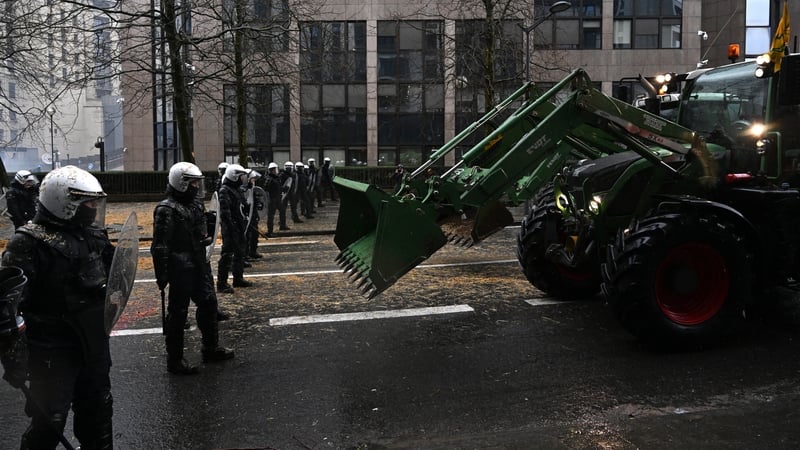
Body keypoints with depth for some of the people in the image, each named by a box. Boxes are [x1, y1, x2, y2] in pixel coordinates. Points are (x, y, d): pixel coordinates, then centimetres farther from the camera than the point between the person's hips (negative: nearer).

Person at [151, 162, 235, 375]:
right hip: (181, 269, -9)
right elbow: (159, 246, -19)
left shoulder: (195, 204, 11)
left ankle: (211, 348, 33)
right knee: (178, 312, 0)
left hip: (198, 265, 9)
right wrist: (161, 275, -20)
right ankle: (174, 360, 11)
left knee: (208, 303, 17)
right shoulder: (167, 210, -17)